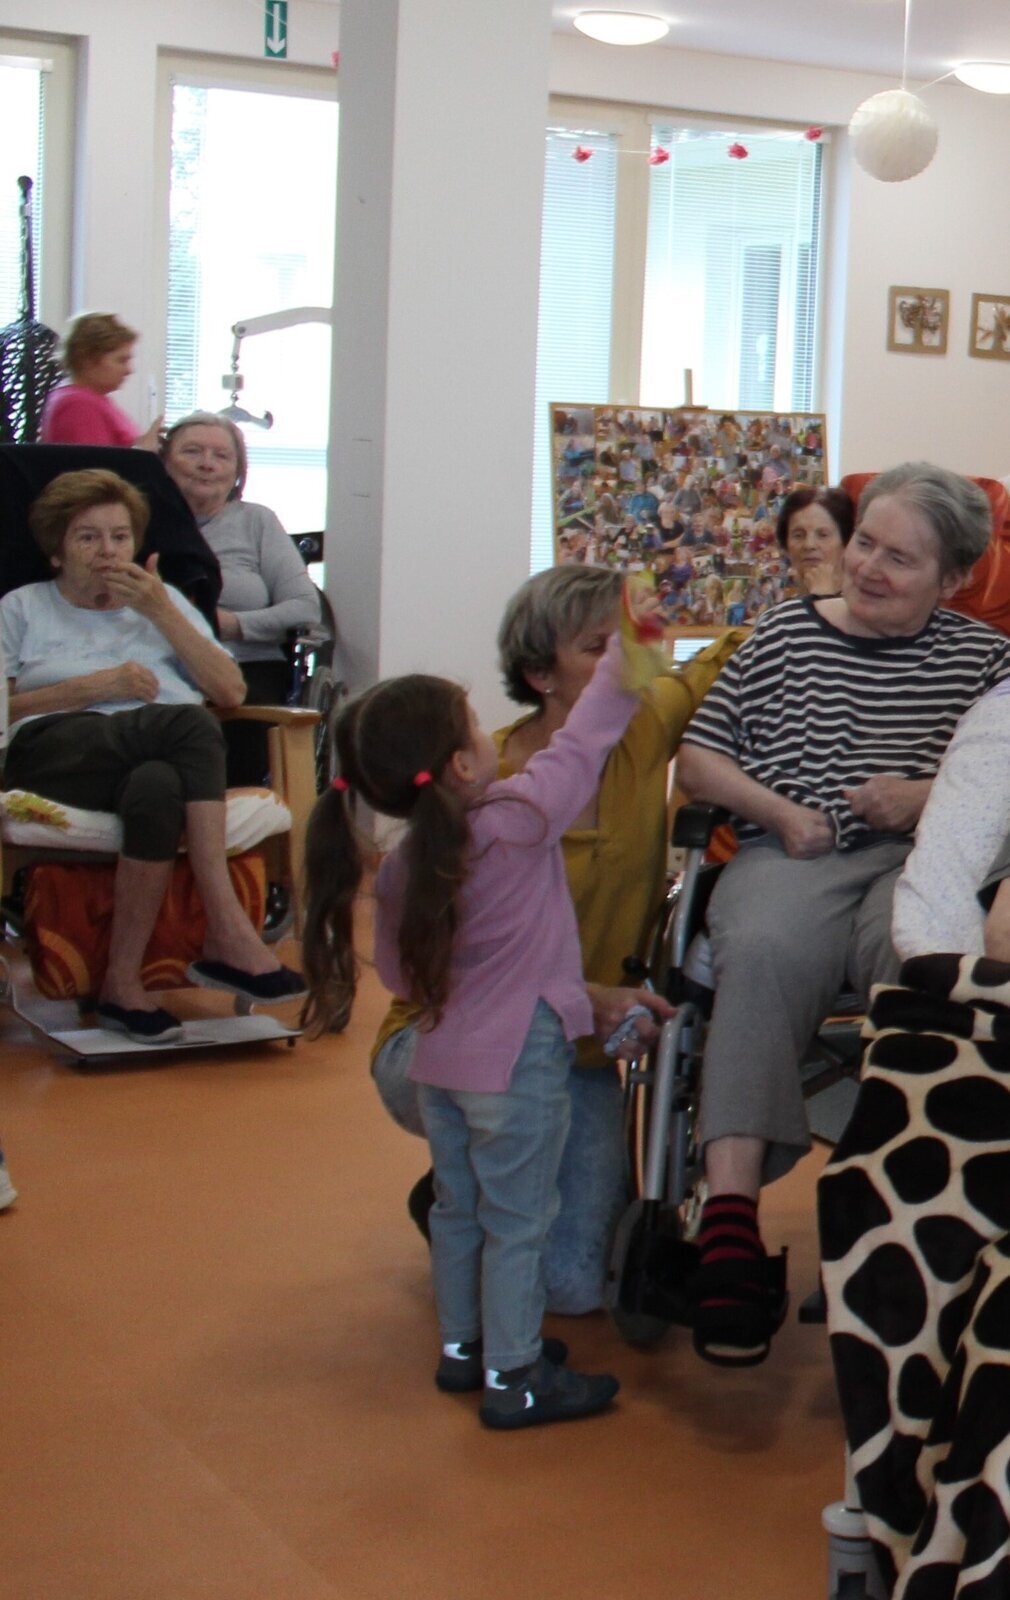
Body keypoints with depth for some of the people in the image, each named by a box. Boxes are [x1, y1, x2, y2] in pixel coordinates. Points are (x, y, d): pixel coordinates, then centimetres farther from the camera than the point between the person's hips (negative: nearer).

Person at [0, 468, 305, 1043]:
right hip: (59, 754, -3)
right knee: (191, 722, -35)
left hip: (170, 757, 3)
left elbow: (231, 691, 14)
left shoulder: (166, 602, 30)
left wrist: (162, 613, 7)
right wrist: (94, 686, -3)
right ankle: (228, 931, -37)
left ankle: (123, 980, -36)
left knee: (156, 788, -39)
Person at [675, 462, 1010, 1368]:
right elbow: (698, 759, 16)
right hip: (792, 855, 0)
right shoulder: (787, 633, 16)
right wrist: (780, 810, 0)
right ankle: (730, 1217, -43)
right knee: (764, 953, -36)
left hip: (923, 859, 0)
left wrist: (928, 797, -6)